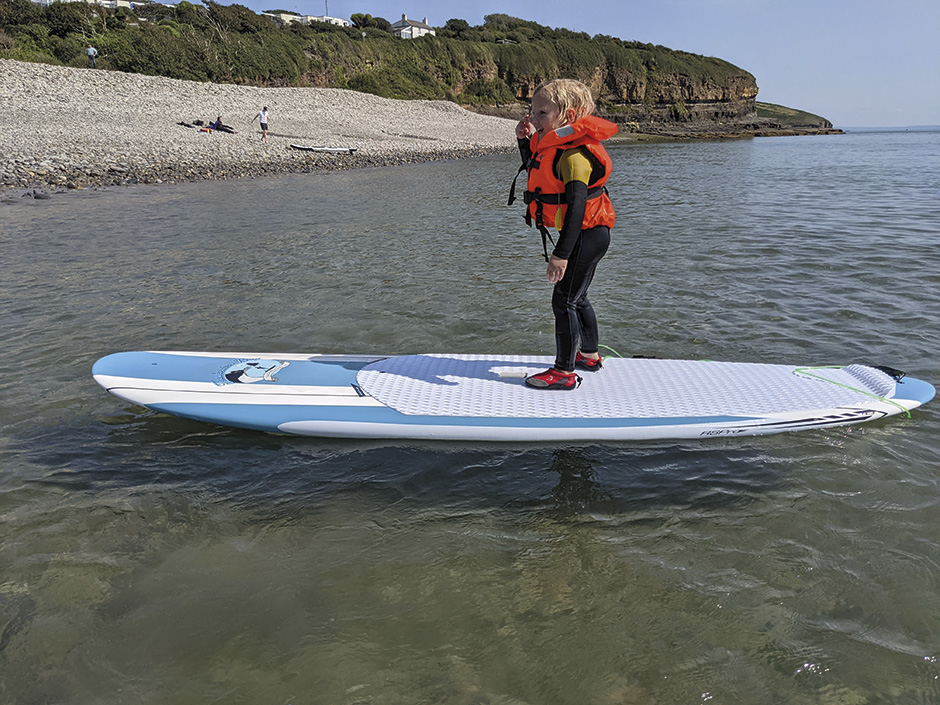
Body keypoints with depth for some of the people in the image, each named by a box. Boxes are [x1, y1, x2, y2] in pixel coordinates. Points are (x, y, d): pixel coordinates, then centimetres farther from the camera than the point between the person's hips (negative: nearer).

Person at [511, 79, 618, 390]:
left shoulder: (574, 155, -23)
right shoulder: (554, 147, 9)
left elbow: (577, 205, -30)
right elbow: (535, 174, 27)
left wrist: (561, 253, -34)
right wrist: (526, 141, 11)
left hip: (587, 235, -11)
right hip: (587, 235, 11)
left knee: (564, 299, -7)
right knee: (575, 297, 21)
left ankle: (564, 371, 0)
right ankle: (589, 355, 38)